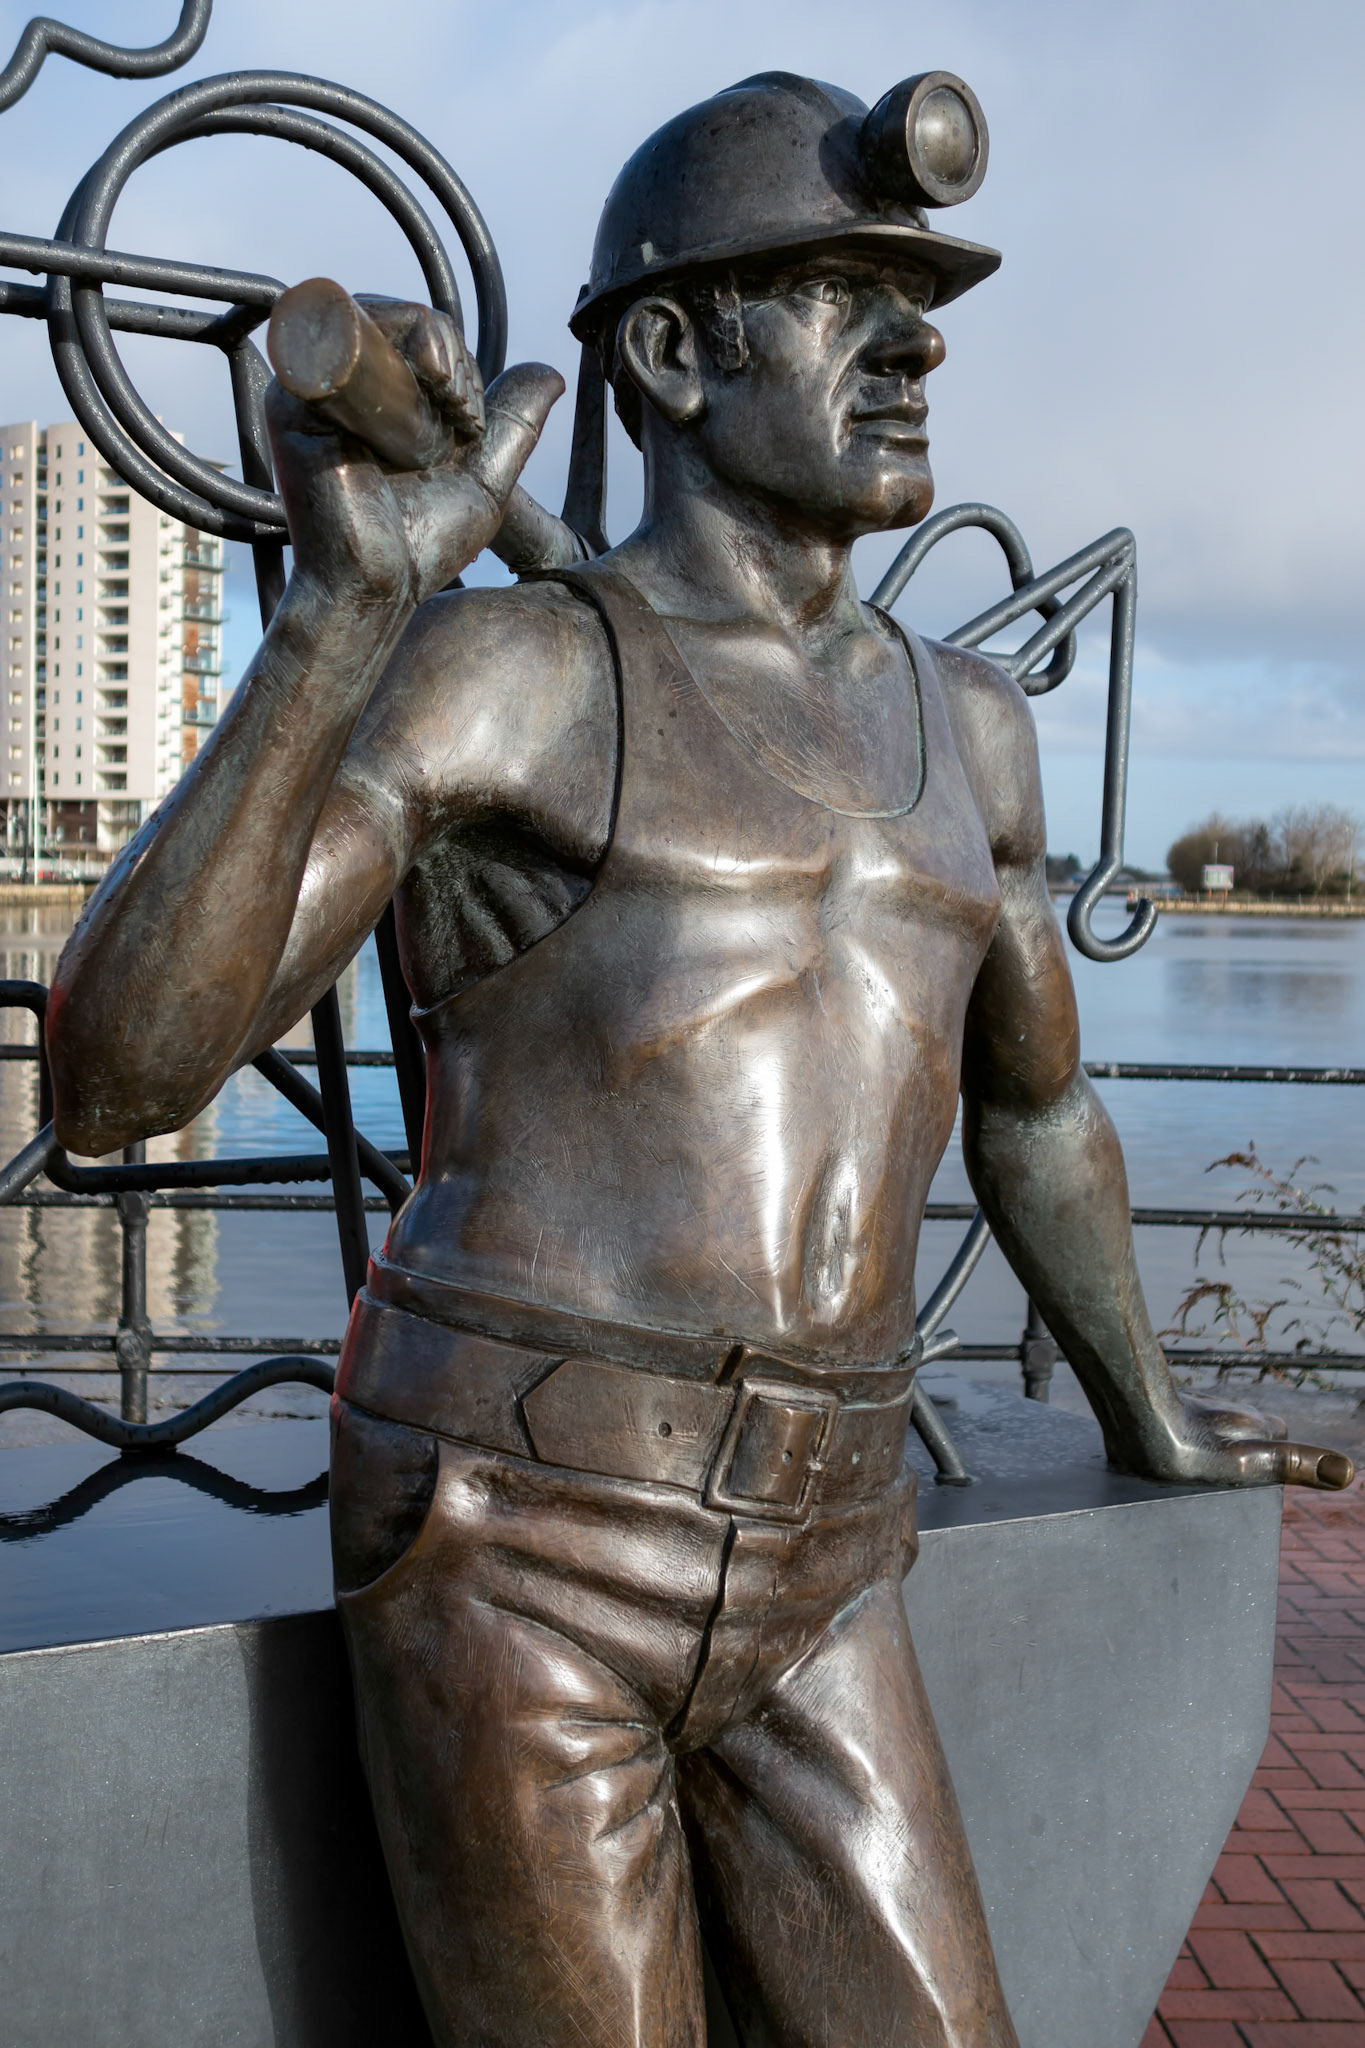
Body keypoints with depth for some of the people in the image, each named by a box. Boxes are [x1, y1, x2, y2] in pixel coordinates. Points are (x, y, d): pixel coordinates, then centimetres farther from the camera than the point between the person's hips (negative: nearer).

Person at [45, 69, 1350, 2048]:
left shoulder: (958, 724, 14)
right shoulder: (495, 668, -4)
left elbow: (1034, 1096, 29)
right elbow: (113, 1077, -15)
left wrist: (1142, 1405, 40)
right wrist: (344, 612, -26)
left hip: (811, 1568, 6)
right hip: (513, 1532, -5)